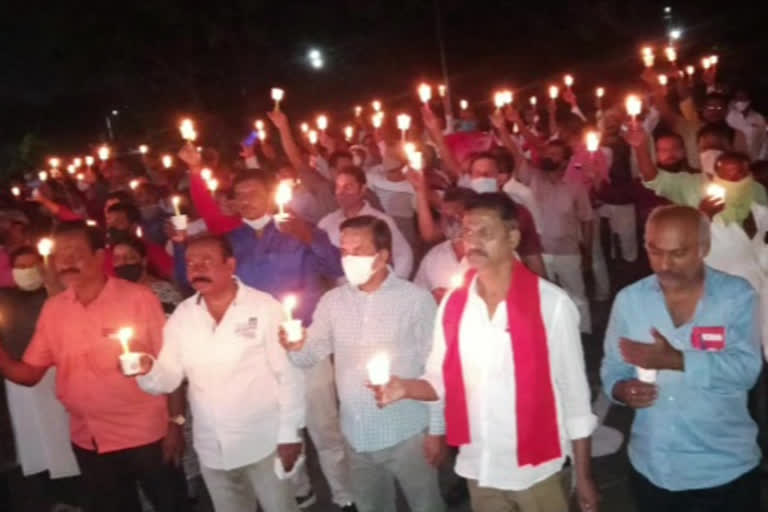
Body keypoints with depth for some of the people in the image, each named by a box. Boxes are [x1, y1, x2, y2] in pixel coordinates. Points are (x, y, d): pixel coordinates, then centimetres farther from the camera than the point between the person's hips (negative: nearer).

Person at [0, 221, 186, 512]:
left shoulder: (138, 298, -11)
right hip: (88, 441, 4)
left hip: (144, 435, -4)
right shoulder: (53, 309, 1)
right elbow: (29, 373, 4)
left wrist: (174, 423, -9)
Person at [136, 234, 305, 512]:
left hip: (264, 443, -4)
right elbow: (169, 377, -1)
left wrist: (289, 434, -10)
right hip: (212, 450, 4)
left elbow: (289, 375, -10)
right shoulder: (181, 317, 0)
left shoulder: (265, 307, -13)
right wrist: (147, 370, -22)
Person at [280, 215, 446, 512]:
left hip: (407, 434, -4)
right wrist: (296, 348, -22)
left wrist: (436, 430, -7)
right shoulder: (332, 301, 2)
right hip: (356, 436, 4)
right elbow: (311, 354, 1)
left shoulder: (416, 299, -11)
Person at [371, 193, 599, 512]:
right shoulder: (453, 304, -1)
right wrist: (405, 387, -16)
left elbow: (574, 389, -7)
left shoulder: (551, 303, -13)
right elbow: (441, 381, 4)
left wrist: (583, 475, -3)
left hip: (536, 470, -3)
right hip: (478, 469, 4)